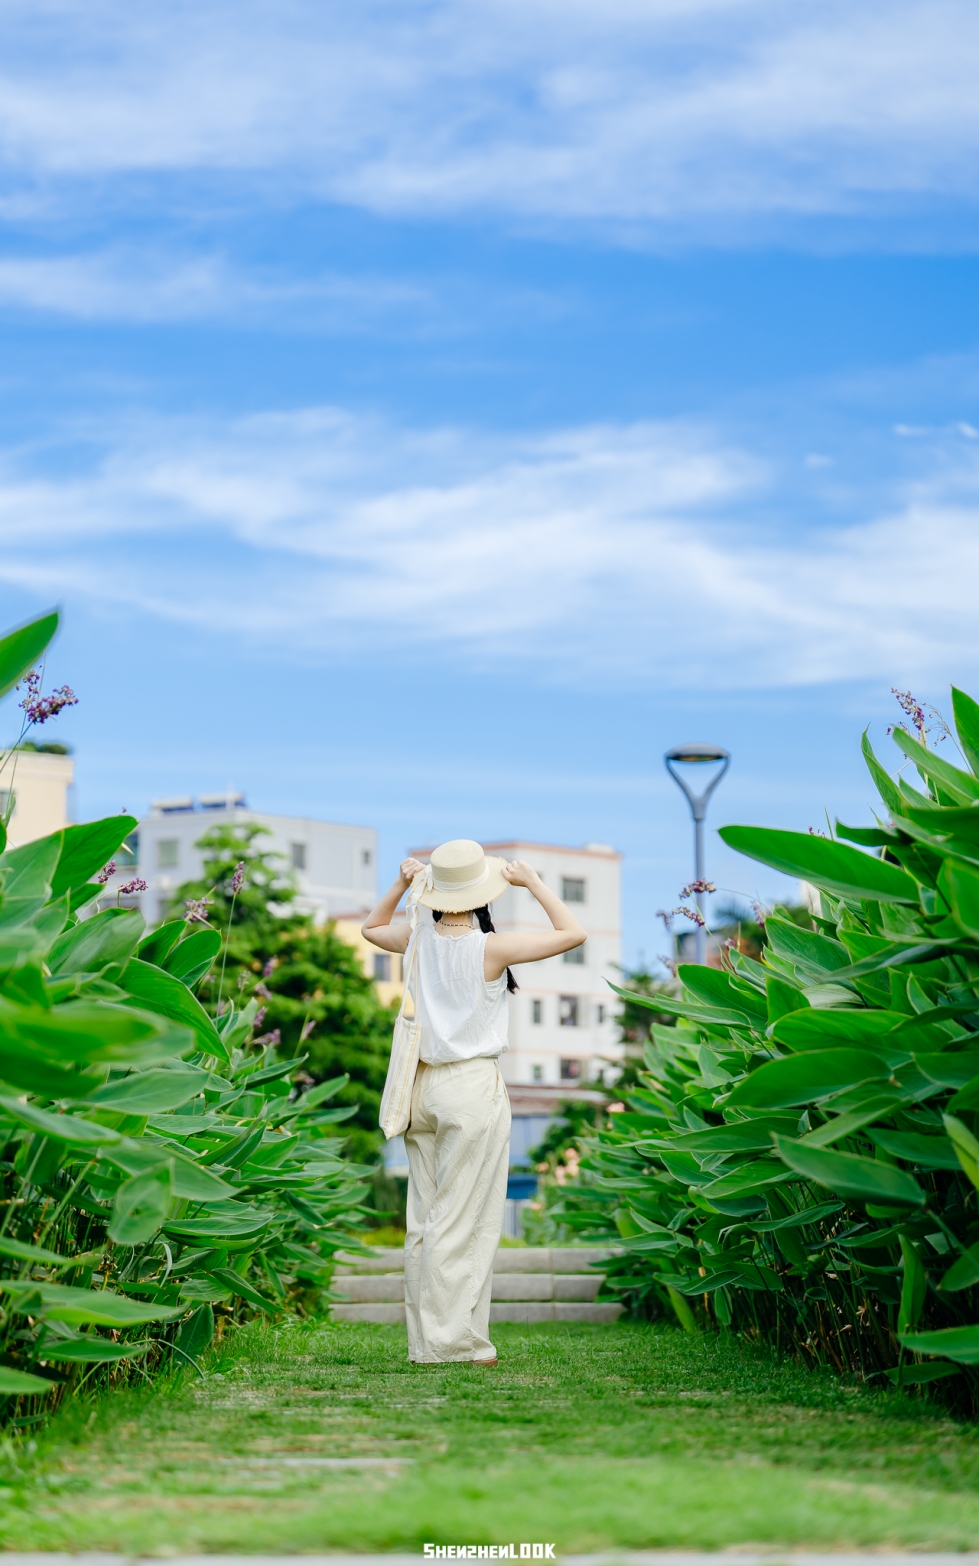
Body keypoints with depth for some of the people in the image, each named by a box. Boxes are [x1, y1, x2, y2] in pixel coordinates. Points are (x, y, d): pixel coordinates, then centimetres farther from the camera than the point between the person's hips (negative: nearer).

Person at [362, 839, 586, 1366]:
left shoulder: (418, 938, 1)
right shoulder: (490, 948, -13)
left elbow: (371, 927, 24)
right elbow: (572, 932, -6)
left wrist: (401, 885, 13)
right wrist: (532, 882, -1)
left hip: (423, 1085, 6)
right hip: (473, 1087, -6)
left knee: (424, 1218, 11)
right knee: (464, 1221, -1)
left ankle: (424, 1340, 15)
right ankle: (451, 1341, 0)